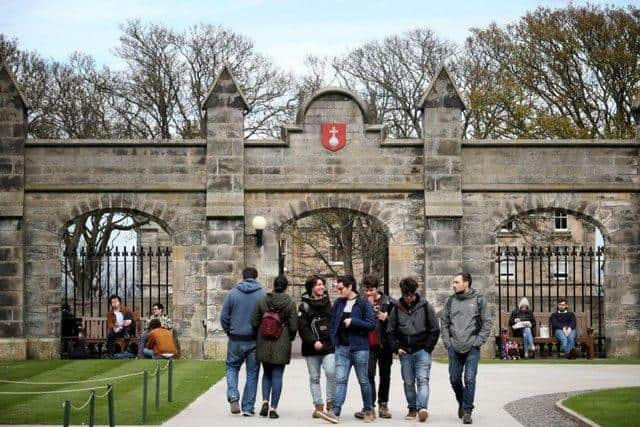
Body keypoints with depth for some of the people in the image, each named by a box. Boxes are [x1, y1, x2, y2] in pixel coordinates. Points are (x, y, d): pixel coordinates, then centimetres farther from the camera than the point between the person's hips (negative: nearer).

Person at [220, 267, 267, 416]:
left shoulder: (232, 293, -2)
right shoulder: (263, 294, -6)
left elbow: (224, 317, -1)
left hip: (236, 340, 0)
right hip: (255, 341, 0)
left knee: (232, 367, 19)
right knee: (252, 373, 9)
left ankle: (233, 396, -5)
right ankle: (248, 408, 10)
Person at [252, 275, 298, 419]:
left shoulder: (262, 300, -2)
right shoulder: (290, 302, -8)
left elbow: (254, 322, 1)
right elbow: (293, 326, -8)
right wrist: (290, 338, 12)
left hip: (264, 343, 2)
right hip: (282, 345, -2)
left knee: (267, 373, 18)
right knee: (277, 375, 4)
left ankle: (265, 401, 0)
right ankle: (273, 408, 2)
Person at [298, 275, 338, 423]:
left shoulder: (329, 303, 11)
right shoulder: (305, 305, 2)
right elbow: (302, 327, -5)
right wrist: (313, 342, -15)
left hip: (329, 346, 1)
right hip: (311, 349, 0)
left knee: (331, 373, -17)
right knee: (314, 378, 4)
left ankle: (330, 404, -9)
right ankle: (319, 406, 10)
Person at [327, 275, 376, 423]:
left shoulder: (363, 303, -6)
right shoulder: (338, 303, 10)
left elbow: (371, 324, -10)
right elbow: (333, 322, 19)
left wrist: (353, 321, -17)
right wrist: (334, 340, 8)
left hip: (359, 348, -4)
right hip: (342, 348, 4)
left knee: (363, 380, 7)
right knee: (340, 380, -5)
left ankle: (368, 410, 19)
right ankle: (336, 411, -12)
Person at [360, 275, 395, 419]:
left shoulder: (388, 302, -2)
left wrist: (387, 318, -17)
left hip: (385, 344, 0)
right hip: (368, 344, 0)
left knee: (385, 375, 10)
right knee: (369, 375, -7)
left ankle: (383, 405, 21)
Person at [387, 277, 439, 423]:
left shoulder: (425, 306, 0)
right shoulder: (397, 308, 6)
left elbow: (435, 329, 4)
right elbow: (391, 330, 13)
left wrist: (428, 347, -1)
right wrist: (396, 347, 2)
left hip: (422, 350, -3)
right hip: (405, 352, 3)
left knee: (422, 379, -15)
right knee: (408, 382, 7)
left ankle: (422, 407, -26)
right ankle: (412, 408, 17)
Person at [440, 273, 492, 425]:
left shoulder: (479, 299, -2)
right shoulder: (451, 301, 7)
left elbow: (487, 322, -1)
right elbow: (444, 323, 13)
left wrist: (478, 341, -8)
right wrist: (447, 342, 3)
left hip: (472, 348, -3)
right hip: (454, 348, 3)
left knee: (469, 379, -7)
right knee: (454, 379, 7)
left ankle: (467, 411, 1)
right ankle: (461, 403, 31)